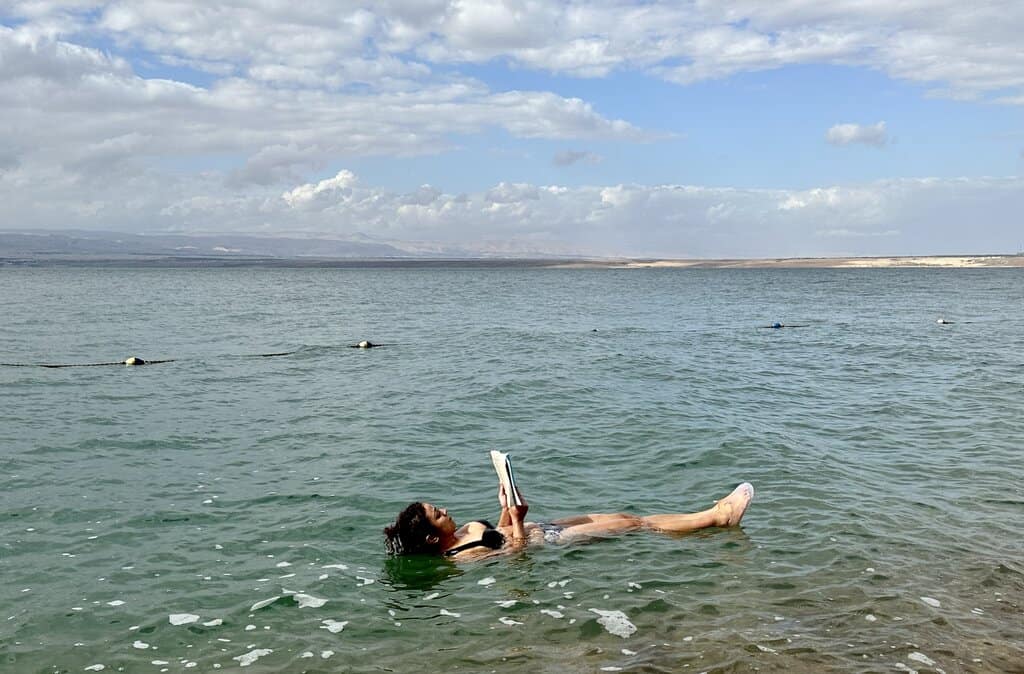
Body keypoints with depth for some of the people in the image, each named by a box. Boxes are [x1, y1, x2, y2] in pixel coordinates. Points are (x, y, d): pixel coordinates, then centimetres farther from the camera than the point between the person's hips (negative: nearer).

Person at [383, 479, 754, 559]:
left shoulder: (462, 533, 4)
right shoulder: (463, 557, -24)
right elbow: (516, 551, -24)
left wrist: (506, 508, 5)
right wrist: (518, 520, -32)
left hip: (546, 527, 9)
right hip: (550, 541, -9)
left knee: (625, 516, 6)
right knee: (633, 524, -6)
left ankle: (717, 514, 12)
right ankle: (717, 516, 2)